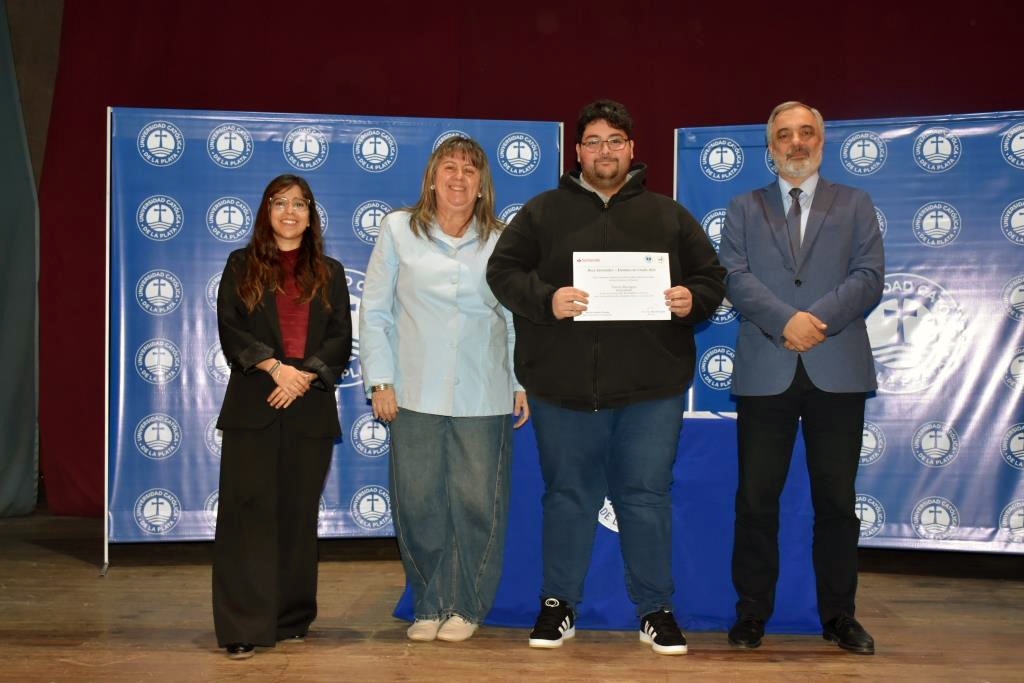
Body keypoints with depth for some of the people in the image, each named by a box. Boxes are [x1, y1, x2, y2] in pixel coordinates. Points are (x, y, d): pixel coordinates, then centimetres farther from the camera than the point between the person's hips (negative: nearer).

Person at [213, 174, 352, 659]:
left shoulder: (330, 273, 14)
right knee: (249, 510, -6)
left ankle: (293, 619, 15)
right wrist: (274, 367, -15)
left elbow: (341, 340, 5)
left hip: (311, 408, 2)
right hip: (252, 405, -2)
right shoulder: (242, 266, 11)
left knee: (299, 512, 5)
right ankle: (242, 630, -6)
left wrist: (305, 375, -11)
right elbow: (230, 329, -1)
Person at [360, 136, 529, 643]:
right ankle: (429, 606, 19)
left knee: (477, 503, 1)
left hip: (483, 397, 0)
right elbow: (375, 311, 6)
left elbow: (517, 319, 11)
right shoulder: (398, 230, 4)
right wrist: (380, 380, 0)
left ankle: (466, 607, 17)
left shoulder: (500, 242, 6)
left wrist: (523, 383, 5)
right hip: (415, 393, 0)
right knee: (418, 502, 3)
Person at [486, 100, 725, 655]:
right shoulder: (543, 212, 9)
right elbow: (503, 271, 2)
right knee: (567, 495, 10)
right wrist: (546, 299, -15)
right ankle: (558, 605, 23)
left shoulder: (668, 215, 12)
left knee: (647, 497, 4)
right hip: (564, 386, 0)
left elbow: (712, 277, 12)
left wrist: (692, 299, -10)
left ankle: (655, 610, 17)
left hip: (651, 386, 0)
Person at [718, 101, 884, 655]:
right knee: (756, 499, 3)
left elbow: (869, 277, 1)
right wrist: (786, 320, -17)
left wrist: (817, 319, -14)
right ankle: (752, 612, 14)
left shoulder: (854, 205, 13)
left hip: (838, 373, 0)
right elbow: (734, 277, -2)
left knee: (836, 499, 5)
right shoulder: (745, 209, 13)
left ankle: (838, 615, 17)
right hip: (765, 374, 0)